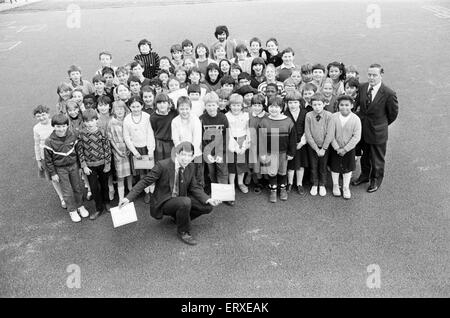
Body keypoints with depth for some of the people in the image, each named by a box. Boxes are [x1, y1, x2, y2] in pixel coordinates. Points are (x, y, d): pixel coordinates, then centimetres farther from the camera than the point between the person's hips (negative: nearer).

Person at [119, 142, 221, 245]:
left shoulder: (191, 168, -2)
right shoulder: (162, 165, -19)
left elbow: (194, 188, 3)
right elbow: (145, 182, -16)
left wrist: (208, 200, -14)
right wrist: (128, 198, -24)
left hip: (181, 200, 6)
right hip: (163, 203, -6)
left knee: (208, 207, -8)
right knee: (185, 202, -36)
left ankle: (180, 218, 14)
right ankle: (183, 232, -11)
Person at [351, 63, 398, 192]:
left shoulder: (389, 93, -20)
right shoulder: (362, 87, -7)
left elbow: (393, 113, -6)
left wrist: (383, 124, 5)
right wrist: (361, 118, 5)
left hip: (377, 131, -4)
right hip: (362, 128, 4)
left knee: (377, 159, 14)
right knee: (365, 155, 23)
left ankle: (376, 180, 36)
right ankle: (364, 175, 45)